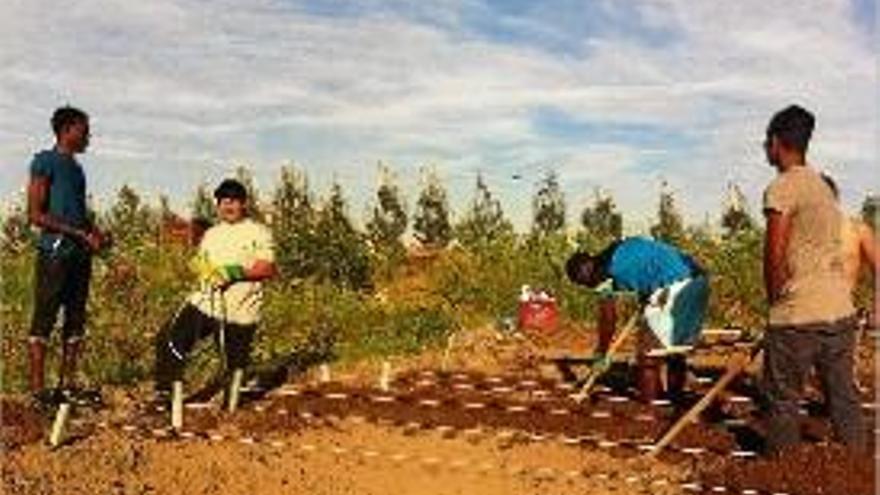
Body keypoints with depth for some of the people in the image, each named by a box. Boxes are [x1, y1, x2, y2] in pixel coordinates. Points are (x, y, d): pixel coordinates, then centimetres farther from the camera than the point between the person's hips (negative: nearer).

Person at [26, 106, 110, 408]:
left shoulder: (76, 168, 20)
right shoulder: (45, 162, -4)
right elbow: (36, 215, -11)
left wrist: (96, 234, 7)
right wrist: (80, 233, -15)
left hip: (79, 254, 8)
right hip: (55, 252, -8)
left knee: (76, 320, 8)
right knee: (44, 320, -5)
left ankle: (67, 384, 15)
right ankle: (38, 389, -2)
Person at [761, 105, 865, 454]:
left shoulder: (782, 188, -11)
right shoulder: (822, 186, 16)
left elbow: (775, 255, -15)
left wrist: (775, 302, 0)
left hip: (798, 316, -8)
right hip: (841, 310, 8)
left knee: (783, 399, 5)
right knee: (843, 397, 13)